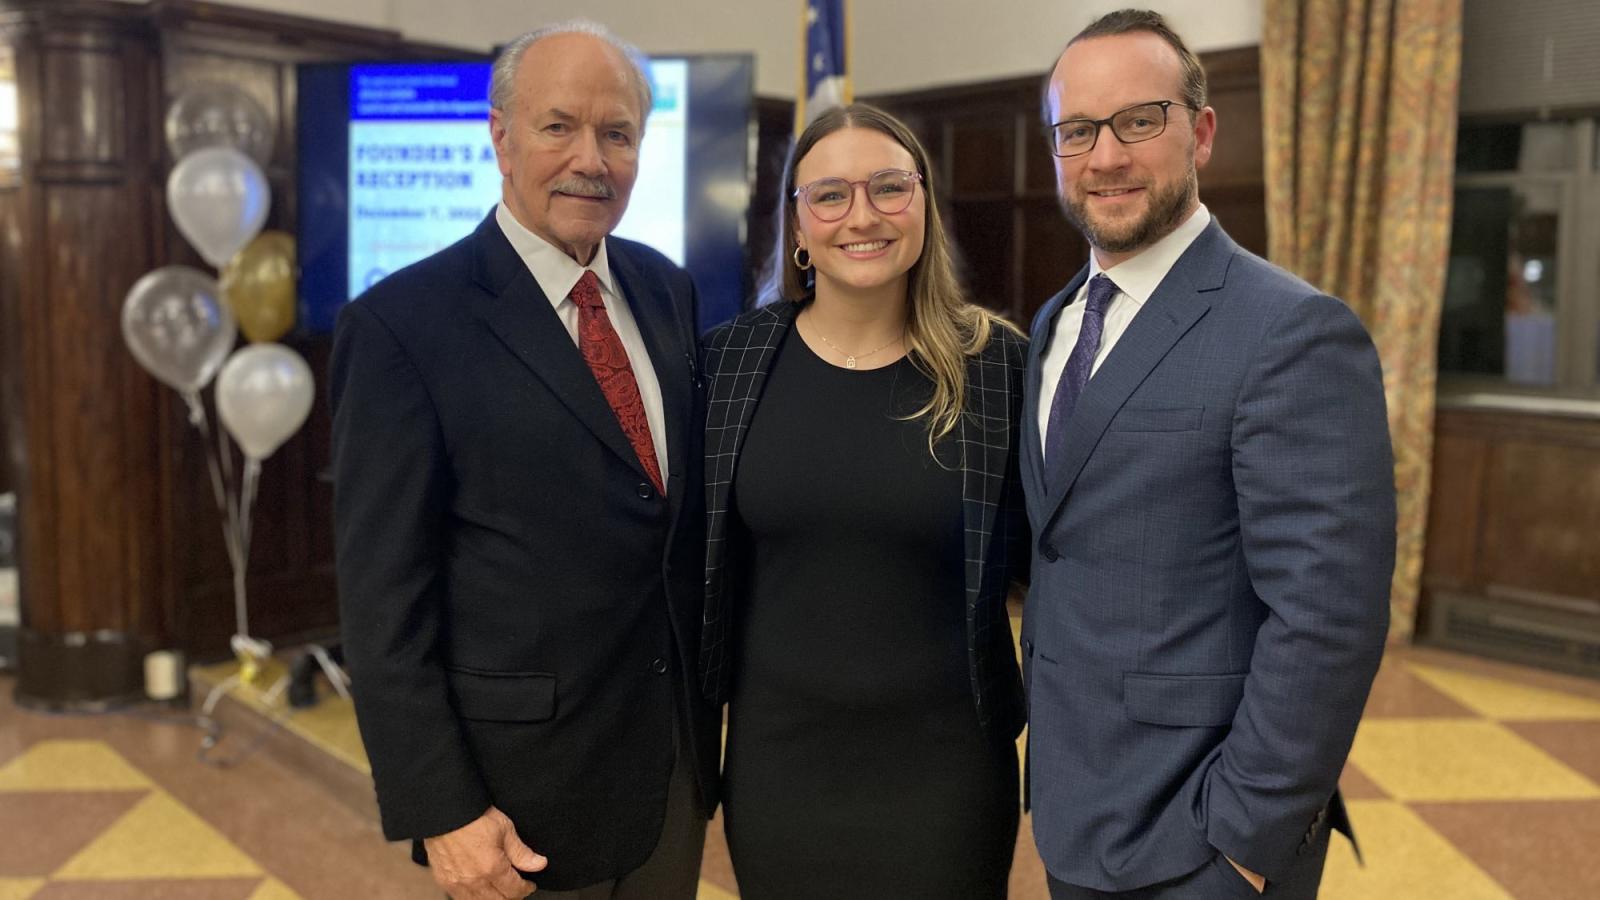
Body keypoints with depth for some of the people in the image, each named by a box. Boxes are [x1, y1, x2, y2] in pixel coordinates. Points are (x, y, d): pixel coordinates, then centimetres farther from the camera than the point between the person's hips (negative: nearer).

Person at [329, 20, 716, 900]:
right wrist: (440, 810, -15)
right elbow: (383, 597, -13)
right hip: (523, 783, -5)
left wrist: (710, 700, 10)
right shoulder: (403, 323, -14)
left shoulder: (668, 289, 3)